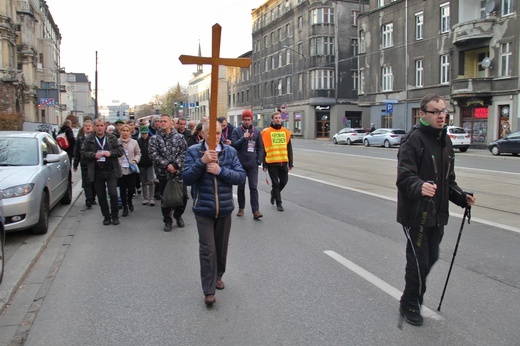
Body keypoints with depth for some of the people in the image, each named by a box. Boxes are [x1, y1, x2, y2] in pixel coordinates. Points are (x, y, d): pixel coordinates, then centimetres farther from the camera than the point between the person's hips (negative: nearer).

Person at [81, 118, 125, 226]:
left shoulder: (112, 138, 6)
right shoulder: (89, 140, 6)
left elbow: (121, 151, 2)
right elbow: (83, 153, 2)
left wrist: (110, 153, -15)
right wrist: (94, 155, -15)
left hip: (111, 171, -1)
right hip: (97, 172, 2)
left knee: (113, 193, -8)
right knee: (101, 196, 8)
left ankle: (115, 216, 9)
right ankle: (106, 217, 21)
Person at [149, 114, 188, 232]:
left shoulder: (179, 137, 4)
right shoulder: (154, 139, 4)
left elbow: (184, 152, -4)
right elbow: (153, 154, -7)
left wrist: (175, 165, -17)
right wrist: (166, 165, -18)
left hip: (179, 172, 0)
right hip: (163, 173, 0)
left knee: (183, 195, 2)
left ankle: (178, 215, 27)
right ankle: (167, 220, 21)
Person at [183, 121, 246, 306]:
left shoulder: (230, 151, -1)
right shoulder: (193, 151, -4)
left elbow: (241, 176, -7)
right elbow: (187, 178, -11)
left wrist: (220, 171, -20)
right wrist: (202, 161, -24)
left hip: (225, 208, 2)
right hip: (203, 209, -2)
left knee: (221, 246, 17)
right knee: (207, 249, -3)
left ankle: (218, 276, 40)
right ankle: (208, 290, 6)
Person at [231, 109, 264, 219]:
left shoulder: (257, 131, 7)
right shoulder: (236, 131, 1)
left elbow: (260, 147, 9)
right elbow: (234, 145, -8)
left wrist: (259, 160, 0)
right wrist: (243, 138, -20)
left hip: (253, 164, 0)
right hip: (240, 163, 0)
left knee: (253, 187, -4)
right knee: (241, 187, 11)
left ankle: (255, 211, -5)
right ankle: (241, 208, 24)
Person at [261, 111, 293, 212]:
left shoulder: (286, 131, 8)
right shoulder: (266, 132, -3)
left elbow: (289, 148, 12)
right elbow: (263, 149, -3)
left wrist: (290, 163, 9)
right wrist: (264, 164, -5)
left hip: (283, 162, 4)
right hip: (271, 162, -4)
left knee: (284, 180, 8)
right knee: (275, 183, 3)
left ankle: (274, 193, 36)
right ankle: (278, 203, 14)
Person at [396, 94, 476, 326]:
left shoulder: (445, 141, 11)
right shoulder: (413, 140, -15)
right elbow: (405, 177, -26)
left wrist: (461, 197, 6)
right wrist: (420, 187, -46)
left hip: (437, 214, 8)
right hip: (415, 214, -8)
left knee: (431, 258, 17)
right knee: (418, 261, 1)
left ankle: (415, 296, 39)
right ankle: (409, 305, 21)